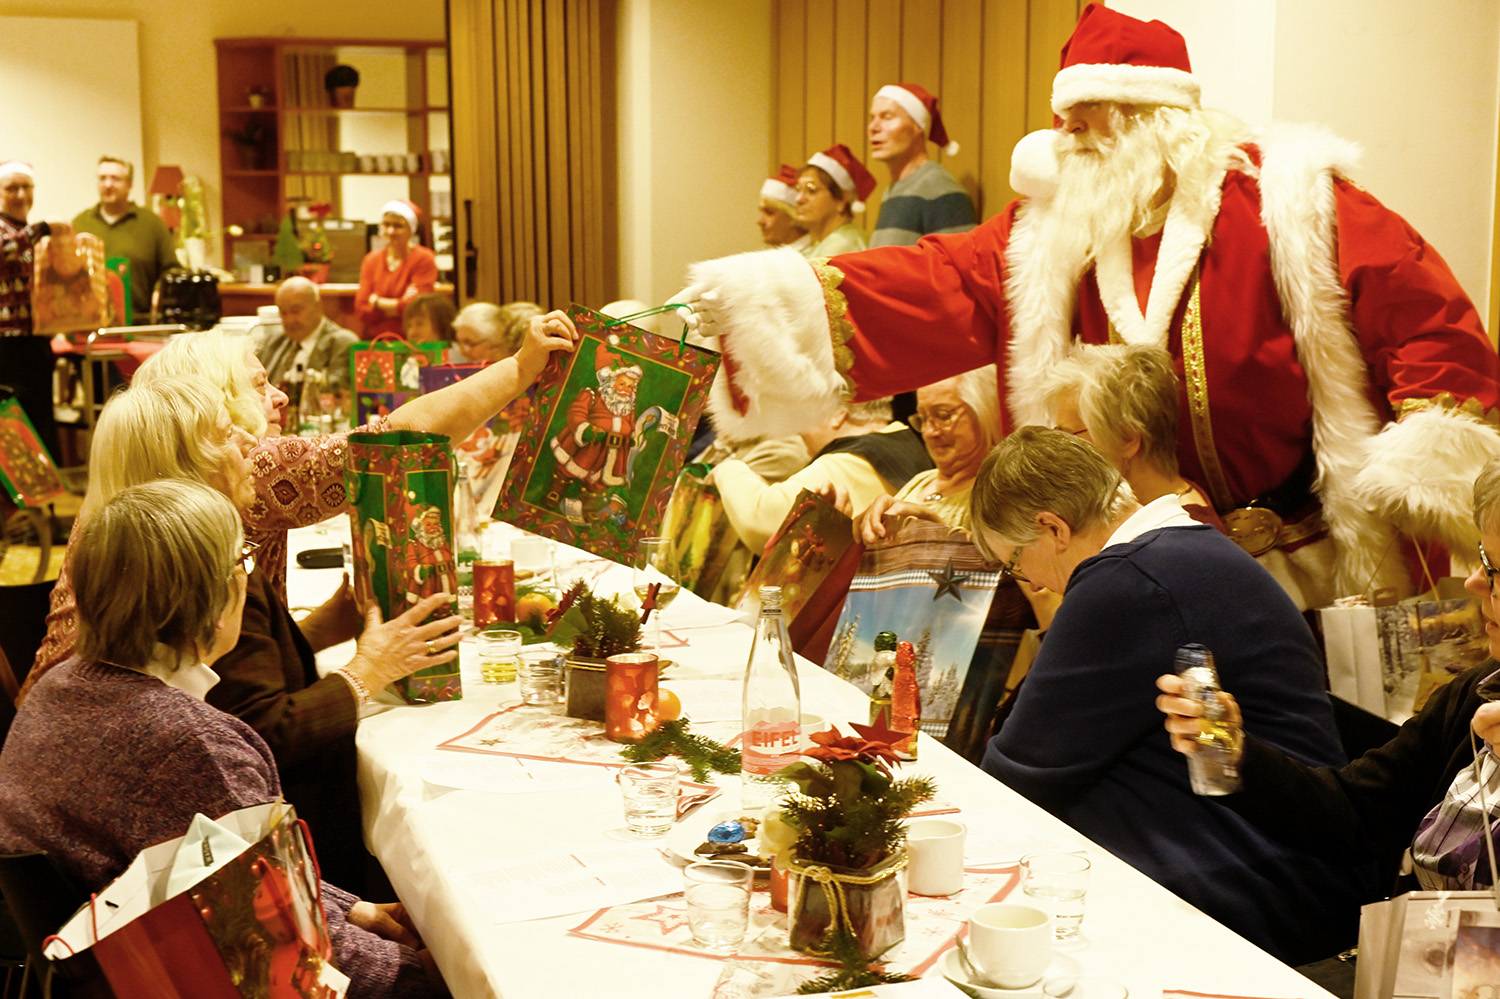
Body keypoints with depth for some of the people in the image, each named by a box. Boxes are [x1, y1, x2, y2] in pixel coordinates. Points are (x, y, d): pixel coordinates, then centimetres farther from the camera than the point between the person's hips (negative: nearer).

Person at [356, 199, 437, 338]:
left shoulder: (424, 259, -4)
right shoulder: (371, 260, 9)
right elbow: (361, 310, 2)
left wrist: (377, 302, 0)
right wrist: (400, 304, -9)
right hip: (372, 341, 3)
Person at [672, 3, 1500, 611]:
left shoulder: (1283, 198, -9)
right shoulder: (1056, 227, 3)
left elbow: (1419, 304, -10)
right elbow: (943, 285, -7)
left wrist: (1429, 455, -19)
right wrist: (778, 300, -19)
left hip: (1306, 558, -4)